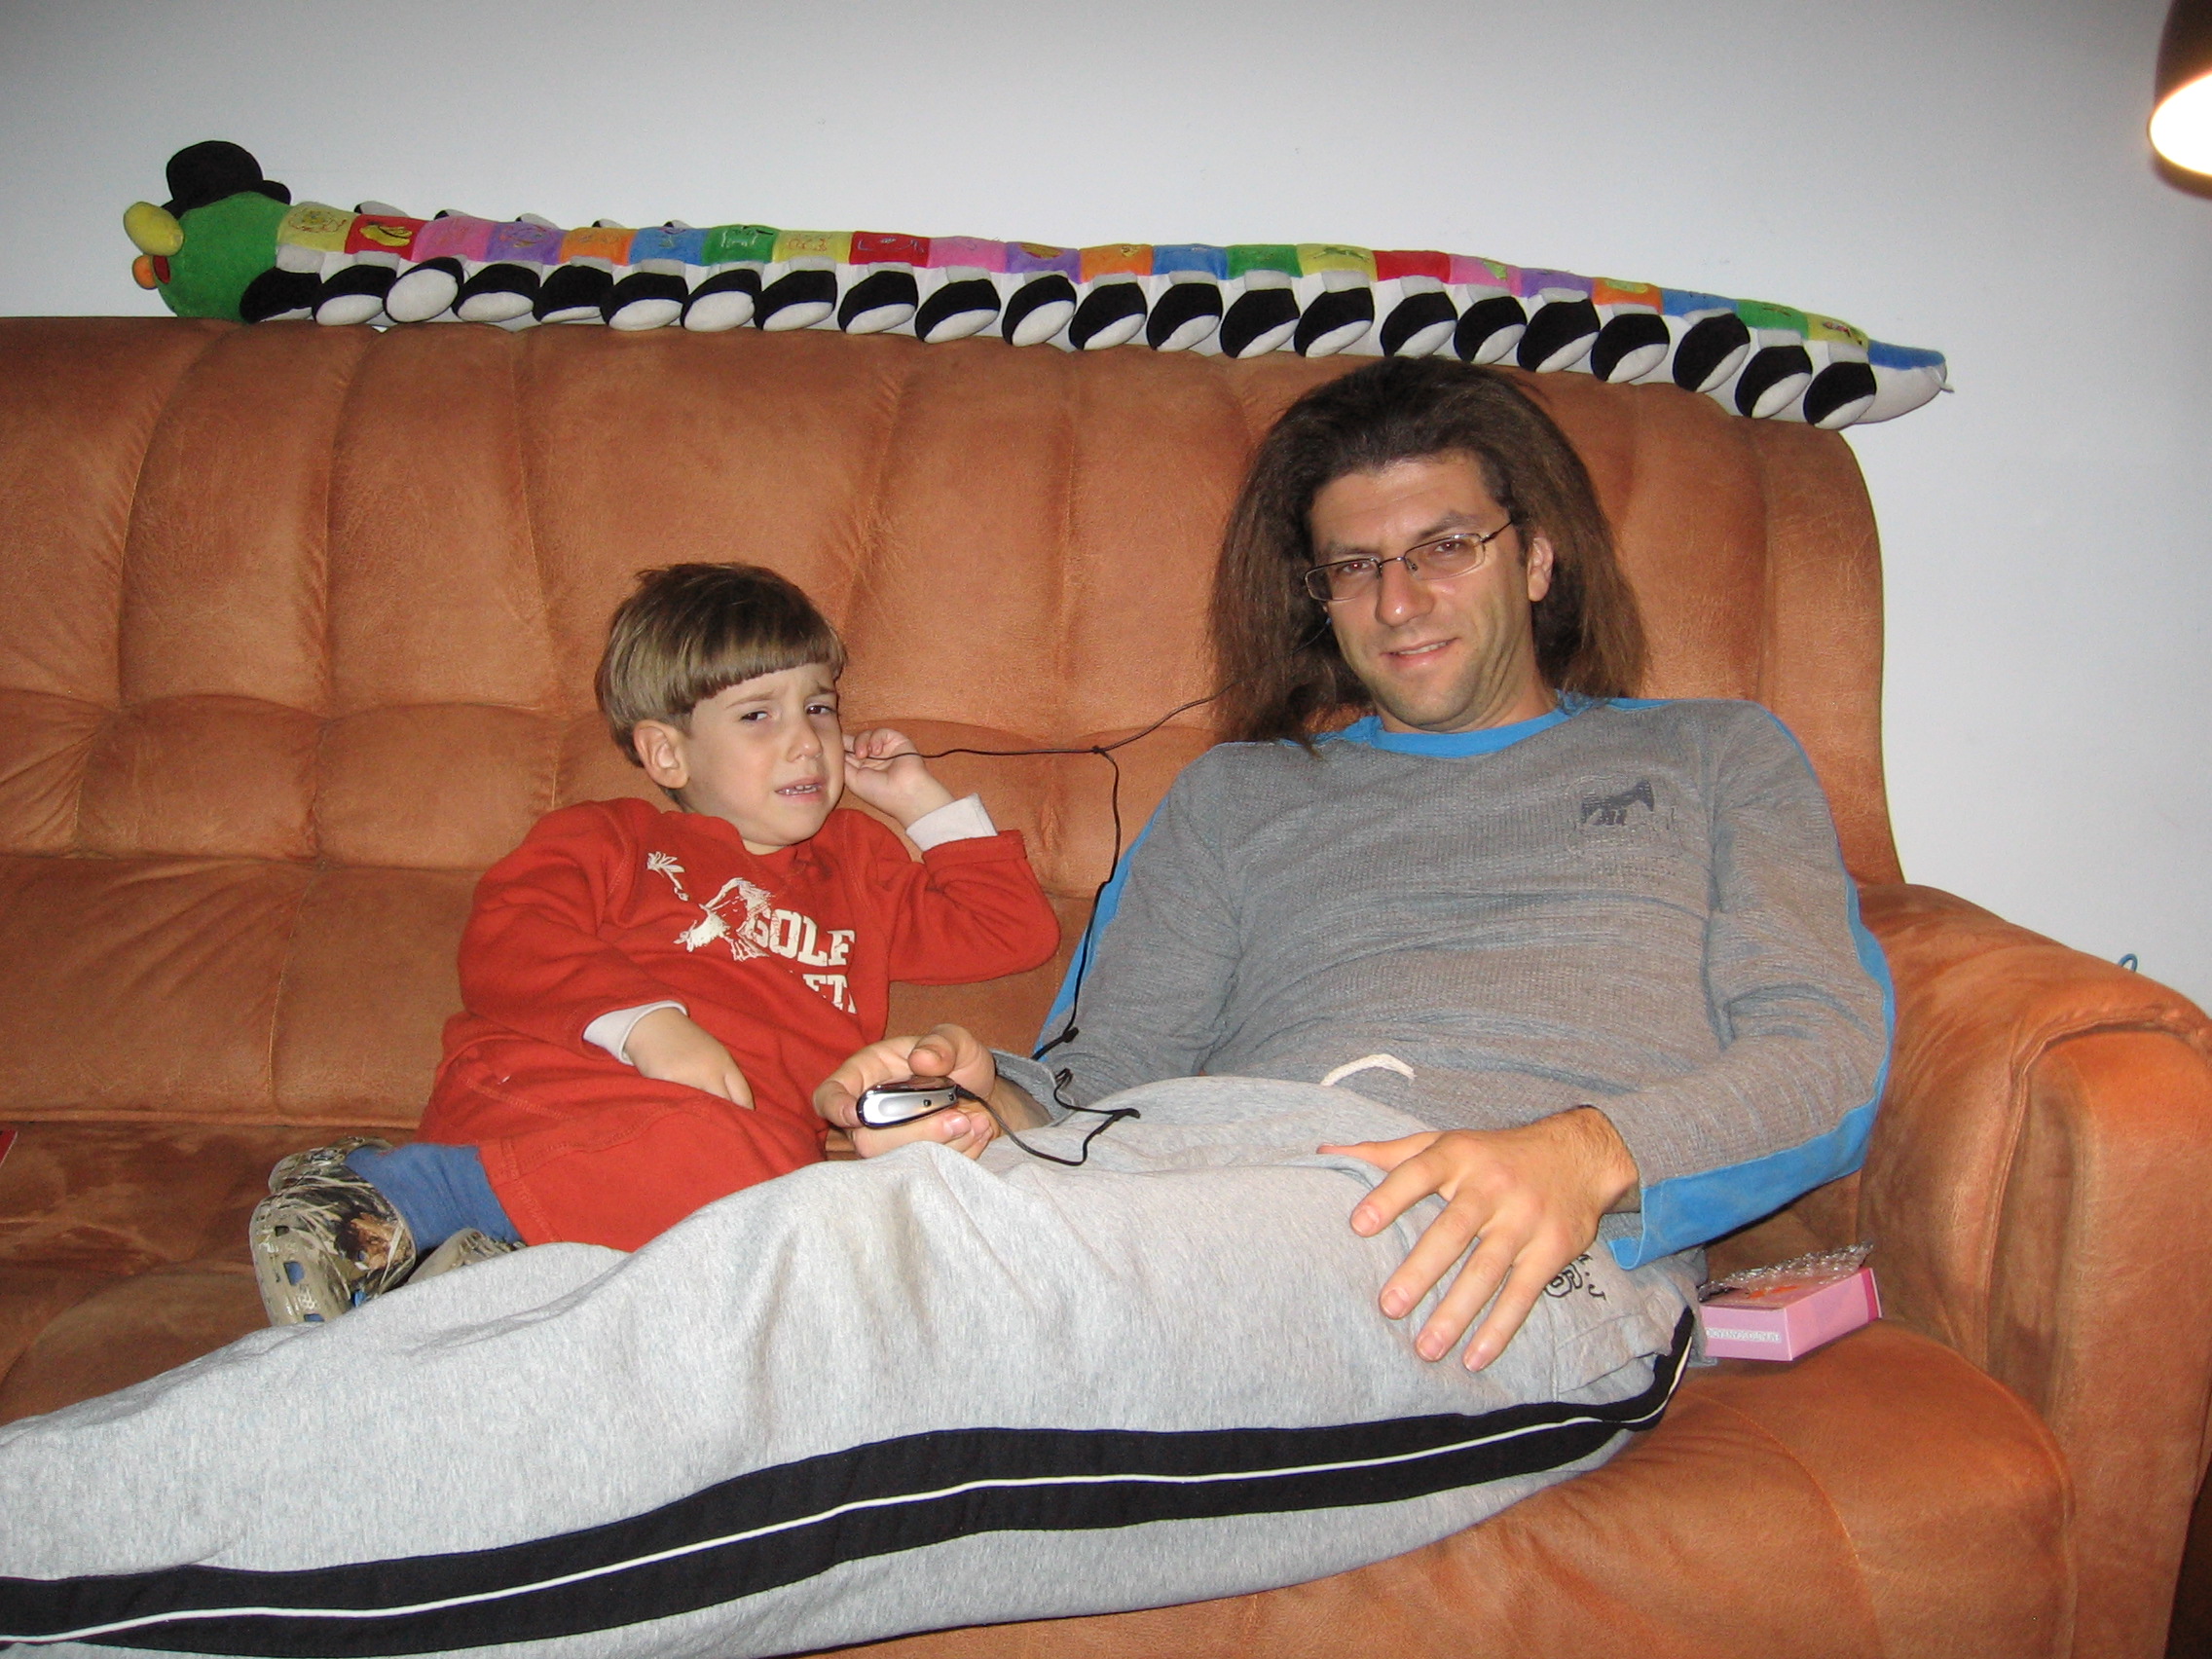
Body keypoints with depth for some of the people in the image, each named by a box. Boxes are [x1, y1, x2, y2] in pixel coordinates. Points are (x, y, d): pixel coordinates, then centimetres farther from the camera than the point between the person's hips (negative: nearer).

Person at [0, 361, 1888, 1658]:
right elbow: (1110, 1081, 20)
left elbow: (1822, 1051, 10)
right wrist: (994, 1094, -4)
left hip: (1531, 1258, -3)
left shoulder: (1716, 755, 25)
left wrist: (1588, 1145, -11)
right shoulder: (1239, 793, 29)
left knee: (872, 1273, -31)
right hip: (1191, 1168, 4)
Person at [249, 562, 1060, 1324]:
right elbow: (504, 946, 4)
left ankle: (498, 1258, -41)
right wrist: (644, 1021, -13)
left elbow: (1014, 929, 33)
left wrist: (922, 800, 30)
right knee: (726, 1156, -39)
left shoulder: (857, 865, 35)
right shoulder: (607, 840, 24)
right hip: (539, 1099, -3)